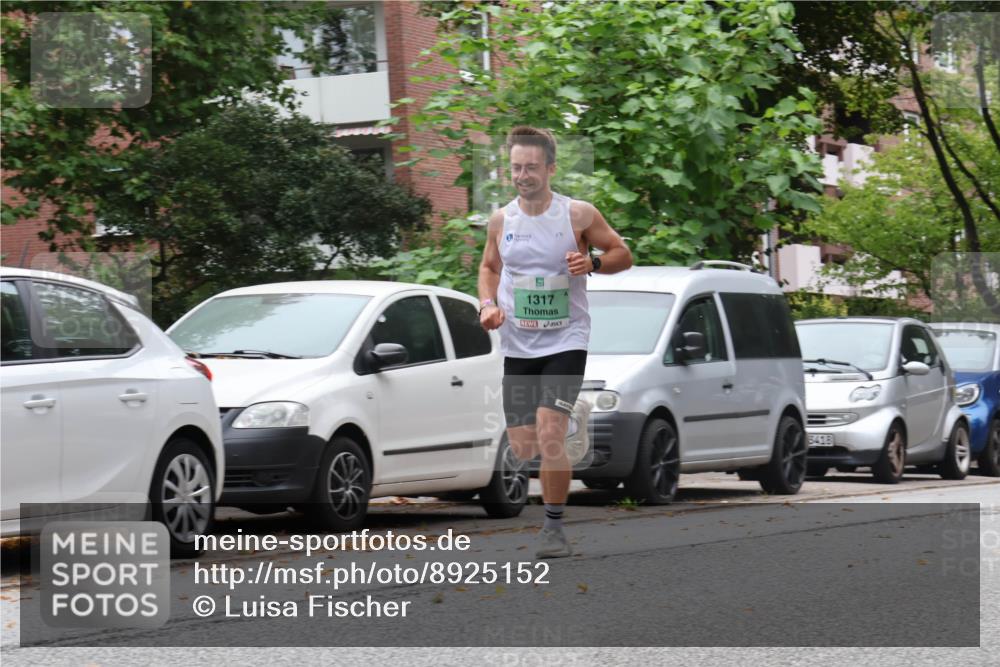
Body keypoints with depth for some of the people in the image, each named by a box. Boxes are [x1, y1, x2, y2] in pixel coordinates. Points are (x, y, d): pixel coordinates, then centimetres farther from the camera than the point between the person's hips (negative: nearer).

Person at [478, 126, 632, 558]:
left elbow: (622, 254, 5)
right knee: (521, 448, 1)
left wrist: (591, 262, -15)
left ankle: (554, 527, -7)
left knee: (549, 432, -19)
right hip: (517, 345, 4)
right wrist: (488, 304, 2)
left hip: (566, 341, -4)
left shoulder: (578, 215, -5)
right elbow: (489, 267, 21)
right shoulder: (500, 220, 5)